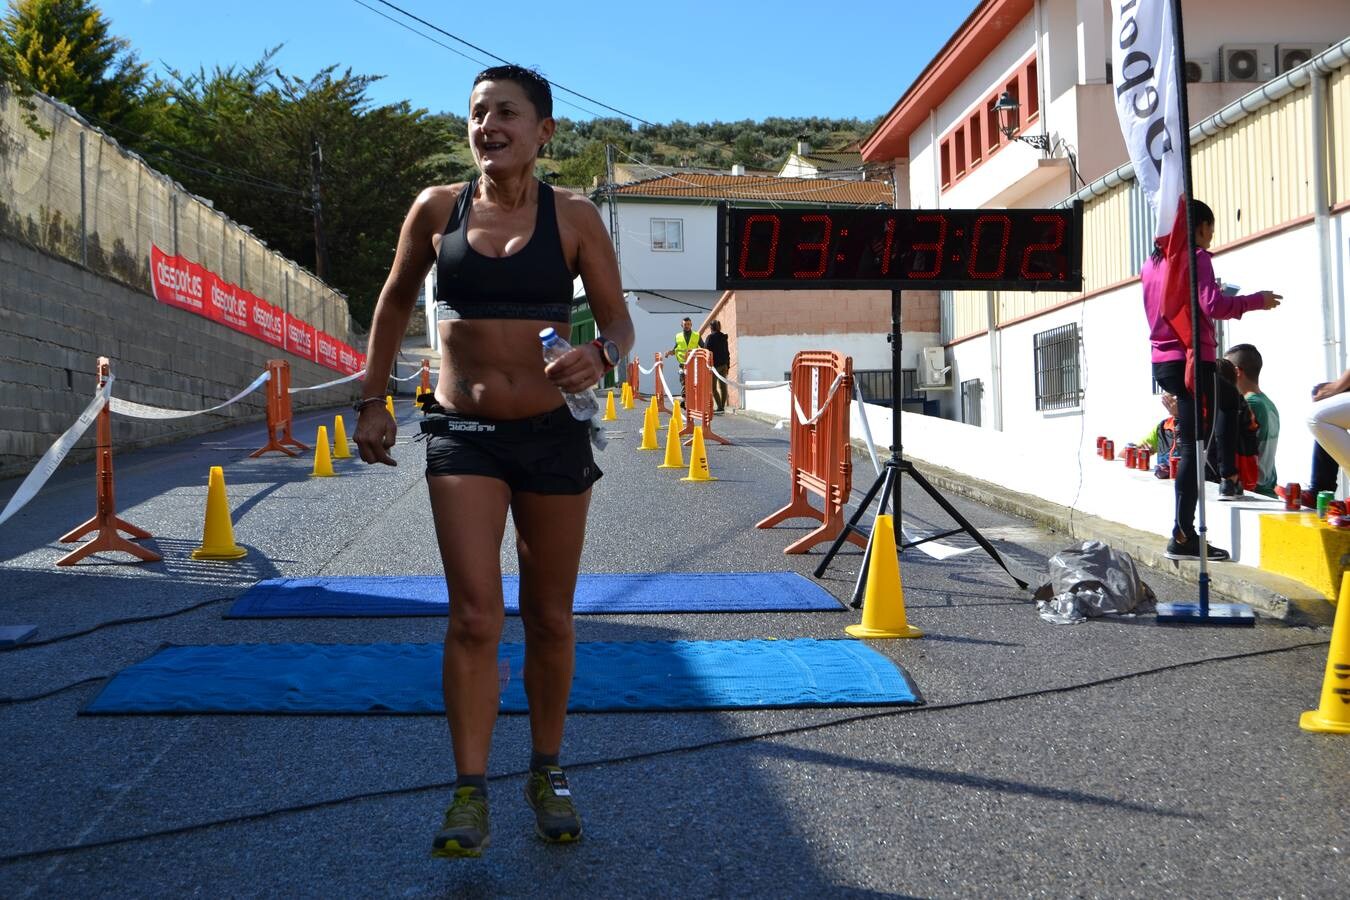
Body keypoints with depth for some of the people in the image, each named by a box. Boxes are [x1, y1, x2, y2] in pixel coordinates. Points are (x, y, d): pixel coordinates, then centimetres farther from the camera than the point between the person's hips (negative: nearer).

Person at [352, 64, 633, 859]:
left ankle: (549, 772, 29)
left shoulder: (574, 218, -3)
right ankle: (471, 795, 3)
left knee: (550, 618, 11)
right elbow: (396, 301, 15)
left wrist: (600, 358, -23)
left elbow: (620, 324, 0)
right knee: (475, 616, -8)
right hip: (463, 436, 0)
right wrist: (373, 400, 12)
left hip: (553, 435, 0)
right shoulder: (437, 209, 1)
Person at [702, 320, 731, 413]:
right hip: (724, 365, 7)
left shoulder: (710, 337, -10)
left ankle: (720, 407, -13)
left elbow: (706, 351, -12)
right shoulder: (724, 337, 10)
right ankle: (722, 407, 10)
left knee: (713, 388, -2)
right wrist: (727, 365, 20)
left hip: (714, 365, -6)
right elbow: (727, 352, 14)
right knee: (723, 387, 8)